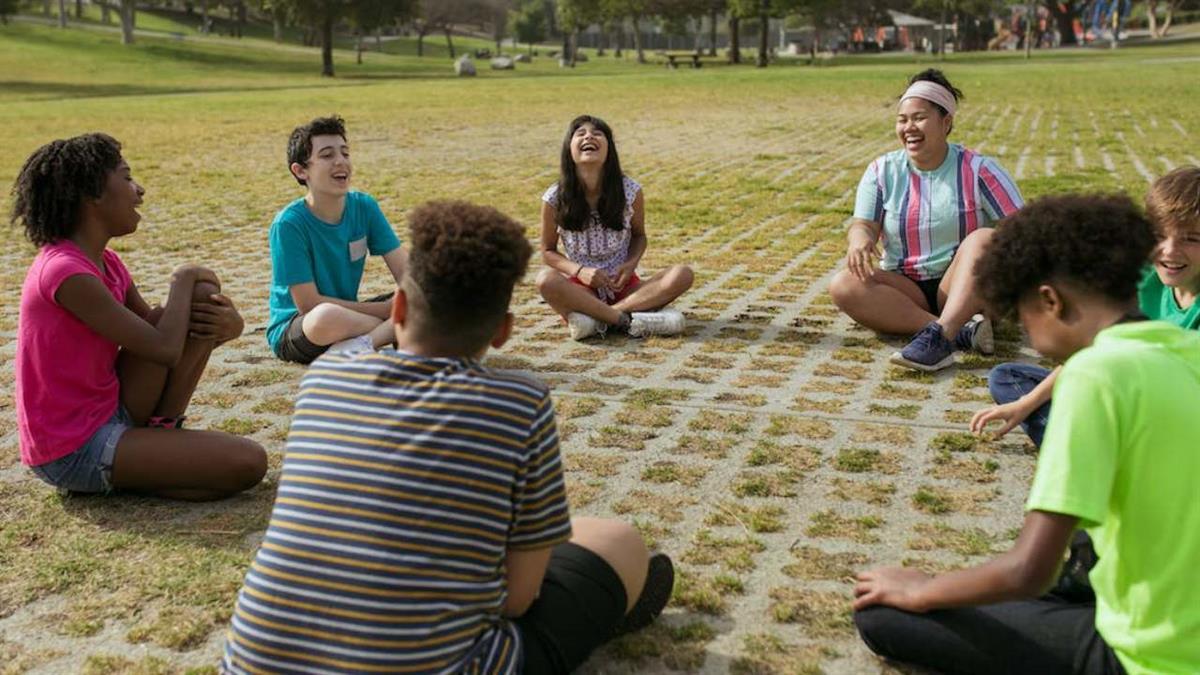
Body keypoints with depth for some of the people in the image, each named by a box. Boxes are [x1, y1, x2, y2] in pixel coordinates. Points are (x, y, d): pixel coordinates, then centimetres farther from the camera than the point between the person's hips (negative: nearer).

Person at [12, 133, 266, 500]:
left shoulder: (107, 263, 8)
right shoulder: (67, 273, -23)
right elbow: (165, 350, -23)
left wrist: (227, 323, -12)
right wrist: (183, 278, -6)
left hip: (109, 412, 9)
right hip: (74, 452, -9)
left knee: (203, 300, 0)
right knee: (248, 463, -21)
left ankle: (161, 431, 3)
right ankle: (116, 477, -5)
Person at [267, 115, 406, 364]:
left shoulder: (364, 207, -4)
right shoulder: (289, 223, -18)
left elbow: (405, 273, -5)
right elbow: (308, 305, -20)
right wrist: (386, 311, -21)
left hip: (349, 318, 6)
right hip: (293, 329, -5)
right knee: (327, 317, -41)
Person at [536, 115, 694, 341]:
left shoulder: (630, 191, -6)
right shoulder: (555, 199, -8)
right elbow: (548, 251, 3)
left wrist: (631, 264, -11)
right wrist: (579, 270, -17)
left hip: (623, 286, 2)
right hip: (582, 288, -2)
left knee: (682, 274, -24)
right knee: (546, 280, -34)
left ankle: (597, 317, -32)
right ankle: (628, 320, -35)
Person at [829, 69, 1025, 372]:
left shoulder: (978, 170, -2)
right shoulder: (883, 171, 5)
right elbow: (864, 224, -4)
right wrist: (860, 239, -29)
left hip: (965, 289, -2)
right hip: (905, 290, 2)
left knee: (984, 238, -30)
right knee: (843, 285, -26)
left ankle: (939, 335, -50)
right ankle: (960, 332, -37)